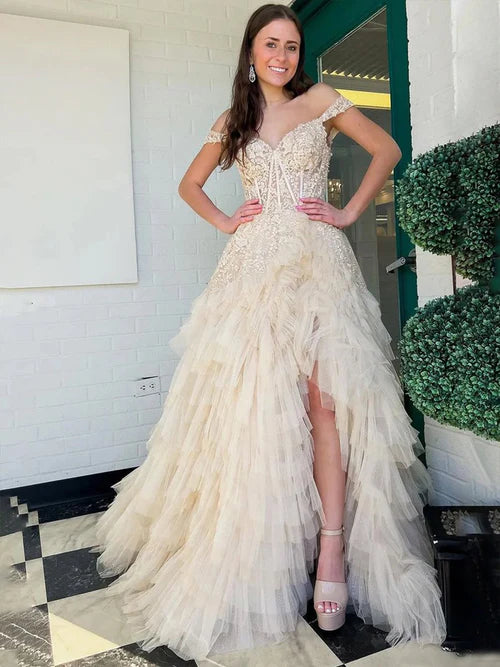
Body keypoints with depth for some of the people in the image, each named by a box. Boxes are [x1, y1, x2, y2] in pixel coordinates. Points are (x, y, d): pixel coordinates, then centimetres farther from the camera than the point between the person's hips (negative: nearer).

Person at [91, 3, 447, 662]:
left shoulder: (321, 100, 13)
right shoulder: (232, 120, 19)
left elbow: (387, 149, 16)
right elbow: (191, 184, 27)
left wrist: (351, 212, 6)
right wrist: (225, 221, 10)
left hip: (317, 262, -1)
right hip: (254, 266, 2)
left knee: (324, 398, -14)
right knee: (253, 400, -4)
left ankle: (332, 547, -8)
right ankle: (250, 552, 7)